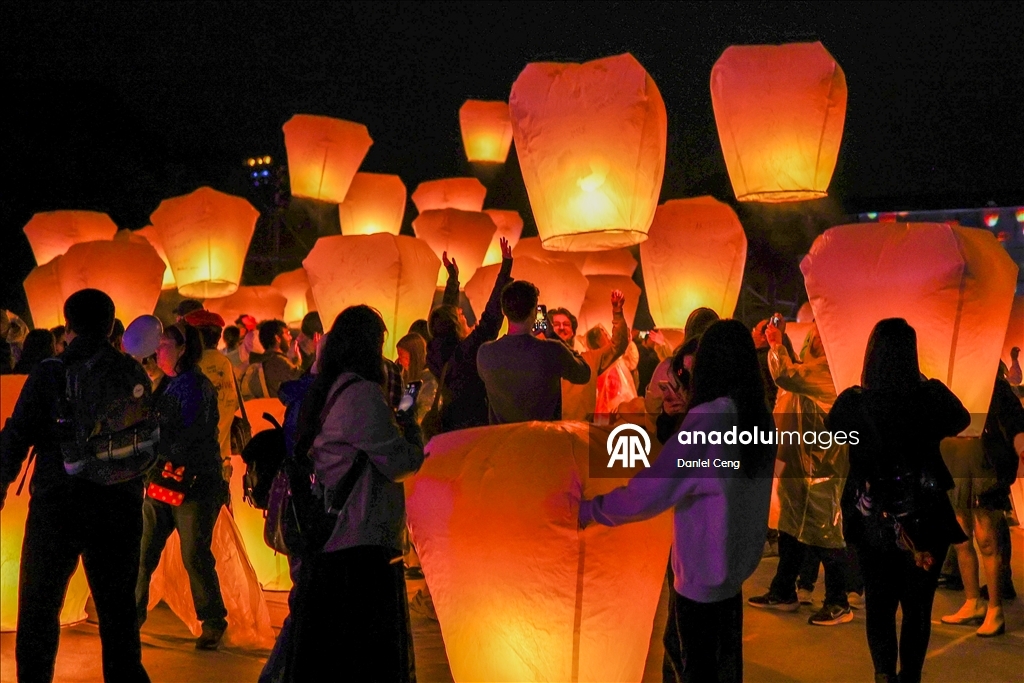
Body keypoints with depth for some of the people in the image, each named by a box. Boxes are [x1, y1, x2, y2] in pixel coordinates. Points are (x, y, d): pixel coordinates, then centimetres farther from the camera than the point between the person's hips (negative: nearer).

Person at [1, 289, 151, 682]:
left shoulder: (49, 373, -6)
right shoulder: (135, 376, 2)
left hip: (57, 506, -2)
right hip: (119, 509, 2)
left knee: (39, 608, 12)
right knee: (118, 610, 12)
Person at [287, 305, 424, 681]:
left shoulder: (322, 394, 14)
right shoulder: (363, 393, -13)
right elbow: (399, 463, -13)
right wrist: (413, 433, 6)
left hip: (322, 544, 9)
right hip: (362, 545, -9)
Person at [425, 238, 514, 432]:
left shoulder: (435, 353, 3)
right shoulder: (467, 350, -17)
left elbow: (446, 312, 18)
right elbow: (491, 316, -20)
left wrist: (453, 277, 28)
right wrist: (506, 267, -16)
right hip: (476, 423, -7)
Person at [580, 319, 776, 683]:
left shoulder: (707, 419, -24)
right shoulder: (760, 417, -1)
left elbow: (647, 494, -28)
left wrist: (588, 510, -15)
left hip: (704, 567, -7)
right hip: (737, 557, 7)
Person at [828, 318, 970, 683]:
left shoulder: (853, 401, -14)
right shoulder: (932, 395, -13)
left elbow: (831, 429, 10)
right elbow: (961, 421, 10)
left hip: (873, 519, 0)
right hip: (925, 517, 0)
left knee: (879, 603, 15)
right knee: (918, 605, 13)